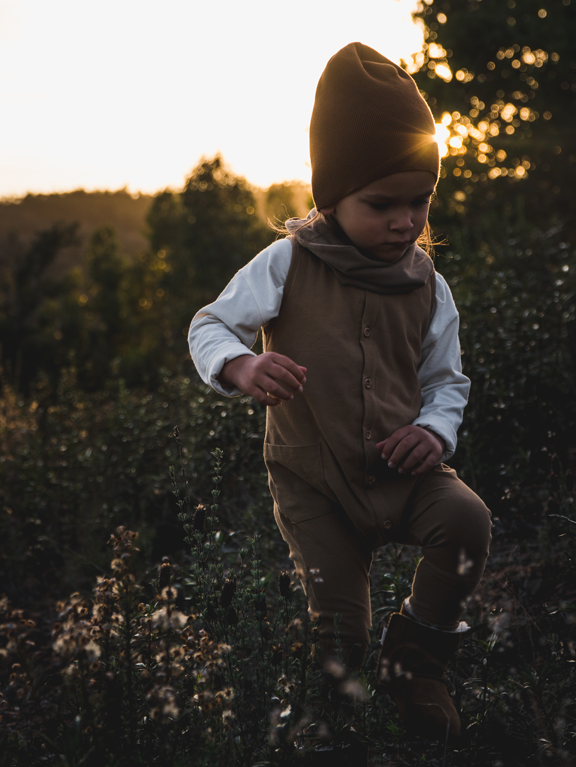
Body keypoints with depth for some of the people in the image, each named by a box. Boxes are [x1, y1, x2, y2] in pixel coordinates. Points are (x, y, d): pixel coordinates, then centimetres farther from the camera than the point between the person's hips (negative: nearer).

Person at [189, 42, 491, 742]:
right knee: (338, 635, -2)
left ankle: (414, 666, -2)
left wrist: (435, 429, -14)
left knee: (467, 519, -27)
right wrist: (240, 366, -32)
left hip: (400, 467, 3)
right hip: (314, 480, -2)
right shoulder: (287, 264, -11)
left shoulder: (426, 285, 0)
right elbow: (210, 324, -8)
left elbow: (446, 379, 9)